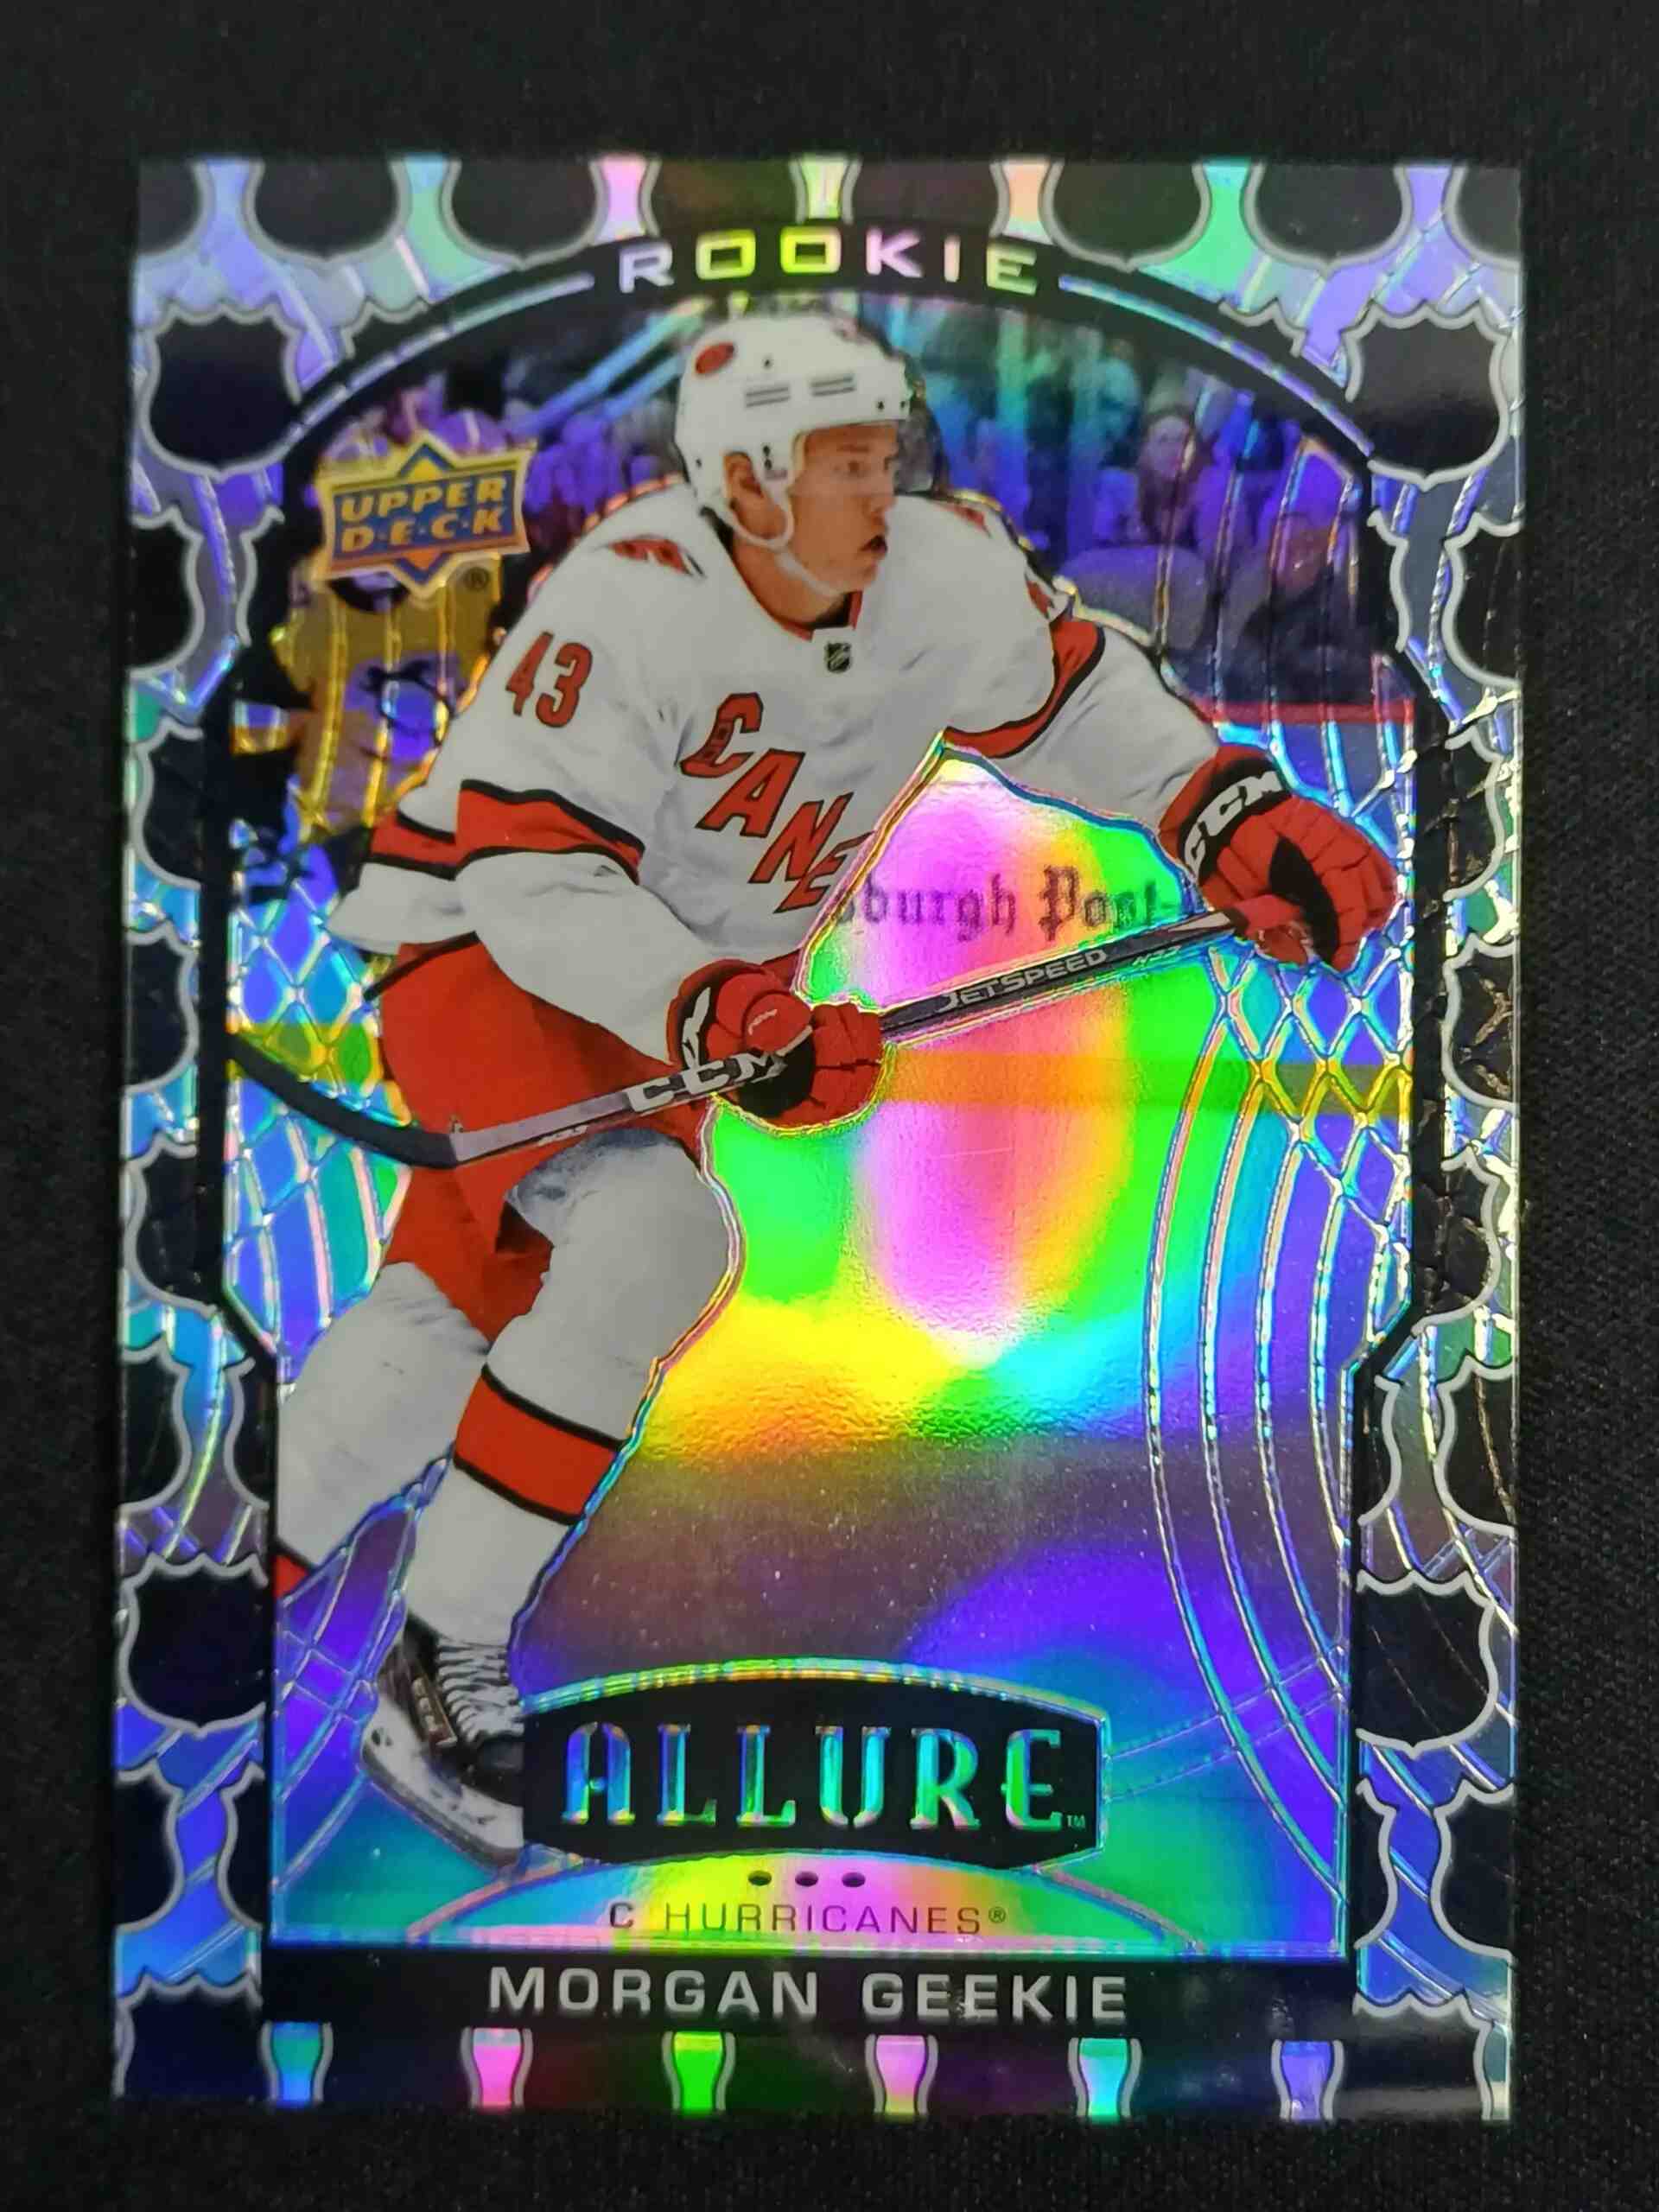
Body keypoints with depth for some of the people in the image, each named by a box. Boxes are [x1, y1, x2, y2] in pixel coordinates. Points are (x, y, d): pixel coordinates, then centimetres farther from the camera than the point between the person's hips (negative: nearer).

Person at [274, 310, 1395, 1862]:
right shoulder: (626, 603, -27)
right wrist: (721, 1024, -40)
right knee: (651, 1242, -27)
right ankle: (437, 1680, -10)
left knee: (448, 1314, 9)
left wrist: (1246, 821, -8)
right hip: (481, 941, -5)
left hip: (693, 978, 6)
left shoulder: (942, 572, -10)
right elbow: (534, 881, -28)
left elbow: (1069, 702, 4)